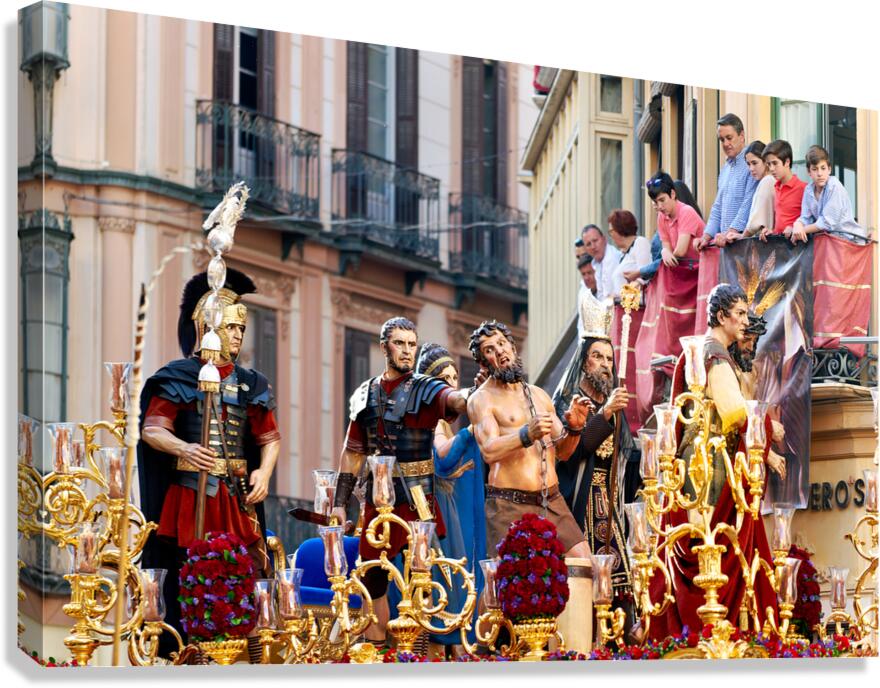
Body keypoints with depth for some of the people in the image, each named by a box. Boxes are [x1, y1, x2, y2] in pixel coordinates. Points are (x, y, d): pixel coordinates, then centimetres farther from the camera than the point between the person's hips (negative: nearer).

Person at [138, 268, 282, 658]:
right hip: (189, 491, -4)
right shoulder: (177, 377, 1)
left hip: (237, 493, 4)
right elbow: (152, 429, -8)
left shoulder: (251, 384, 14)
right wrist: (184, 449, -27)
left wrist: (263, 472, -4)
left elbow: (270, 438, 15)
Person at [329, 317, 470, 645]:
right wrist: (339, 502, 9)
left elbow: (451, 398, -26)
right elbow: (352, 453, 14)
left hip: (417, 500, -4)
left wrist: (470, 398, -49)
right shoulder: (366, 394, 10)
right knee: (372, 580, 7)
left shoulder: (425, 390, -2)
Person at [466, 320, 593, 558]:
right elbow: (489, 451, -16)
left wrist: (574, 428, -1)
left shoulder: (539, 395, 19)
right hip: (509, 504, -5)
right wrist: (527, 435, -30)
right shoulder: (482, 399, 0)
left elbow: (562, 451, 19)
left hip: (552, 502, 5)